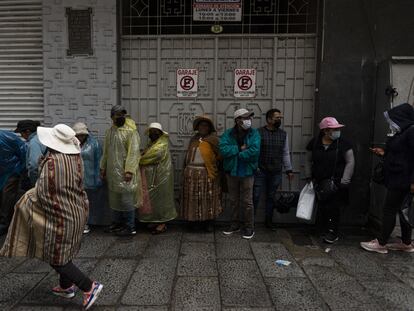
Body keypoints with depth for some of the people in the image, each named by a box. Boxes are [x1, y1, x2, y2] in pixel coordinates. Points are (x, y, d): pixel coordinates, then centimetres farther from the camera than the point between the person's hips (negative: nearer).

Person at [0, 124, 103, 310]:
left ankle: (89, 287, 4)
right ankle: (66, 286, 38)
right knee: (64, 252, 24)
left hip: (58, 215, -8)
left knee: (56, 259, 7)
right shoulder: (76, 158, -1)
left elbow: (43, 193, -18)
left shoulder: (52, 162, -23)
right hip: (76, 212, 8)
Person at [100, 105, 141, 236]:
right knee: (114, 198, 15)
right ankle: (117, 223, 30)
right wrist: (103, 167, 15)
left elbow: (134, 151, -16)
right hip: (112, 171, 7)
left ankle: (130, 227, 9)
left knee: (126, 199, -2)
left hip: (124, 171, -7)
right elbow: (105, 151, 17)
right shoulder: (110, 131, 11)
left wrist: (129, 170, -22)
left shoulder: (131, 131, -11)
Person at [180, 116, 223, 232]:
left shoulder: (213, 139, 0)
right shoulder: (193, 139, 16)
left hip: (207, 173, -4)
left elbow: (219, 155, -6)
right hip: (192, 173, 4)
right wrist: (186, 170, 13)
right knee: (193, 198, 7)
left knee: (207, 198, 2)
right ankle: (194, 220, 19)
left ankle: (208, 223, 13)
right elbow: (188, 155, 17)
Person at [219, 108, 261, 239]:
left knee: (247, 201, 5)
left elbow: (254, 151, -23)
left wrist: (235, 154, -15)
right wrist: (240, 149, -17)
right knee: (234, 200, 16)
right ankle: (235, 224, 33)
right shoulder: (228, 134, -2)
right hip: (231, 172, 3)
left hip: (247, 172, -3)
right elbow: (223, 150, -18)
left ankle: (249, 227, 21)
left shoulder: (254, 133, -7)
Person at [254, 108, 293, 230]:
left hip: (276, 172, 4)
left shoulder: (283, 134, 9)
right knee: (255, 196, -2)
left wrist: (288, 170, 12)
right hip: (260, 171, -3)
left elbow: (285, 153, 13)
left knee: (271, 197, 12)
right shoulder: (259, 132, -5)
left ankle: (268, 220, 25)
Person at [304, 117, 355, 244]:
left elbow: (350, 162, -4)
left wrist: (344, 181, -8)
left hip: (336, 183, -3)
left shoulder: (343, 143, -4)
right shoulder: (314, 143, 3)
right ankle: (326, 231, 22)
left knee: (334, 208, -5)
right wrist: (309, 177, 7)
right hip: (319, 183, 3)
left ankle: (333, 232, 10)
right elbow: (309, 161, 13)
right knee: (322, 208, 6)